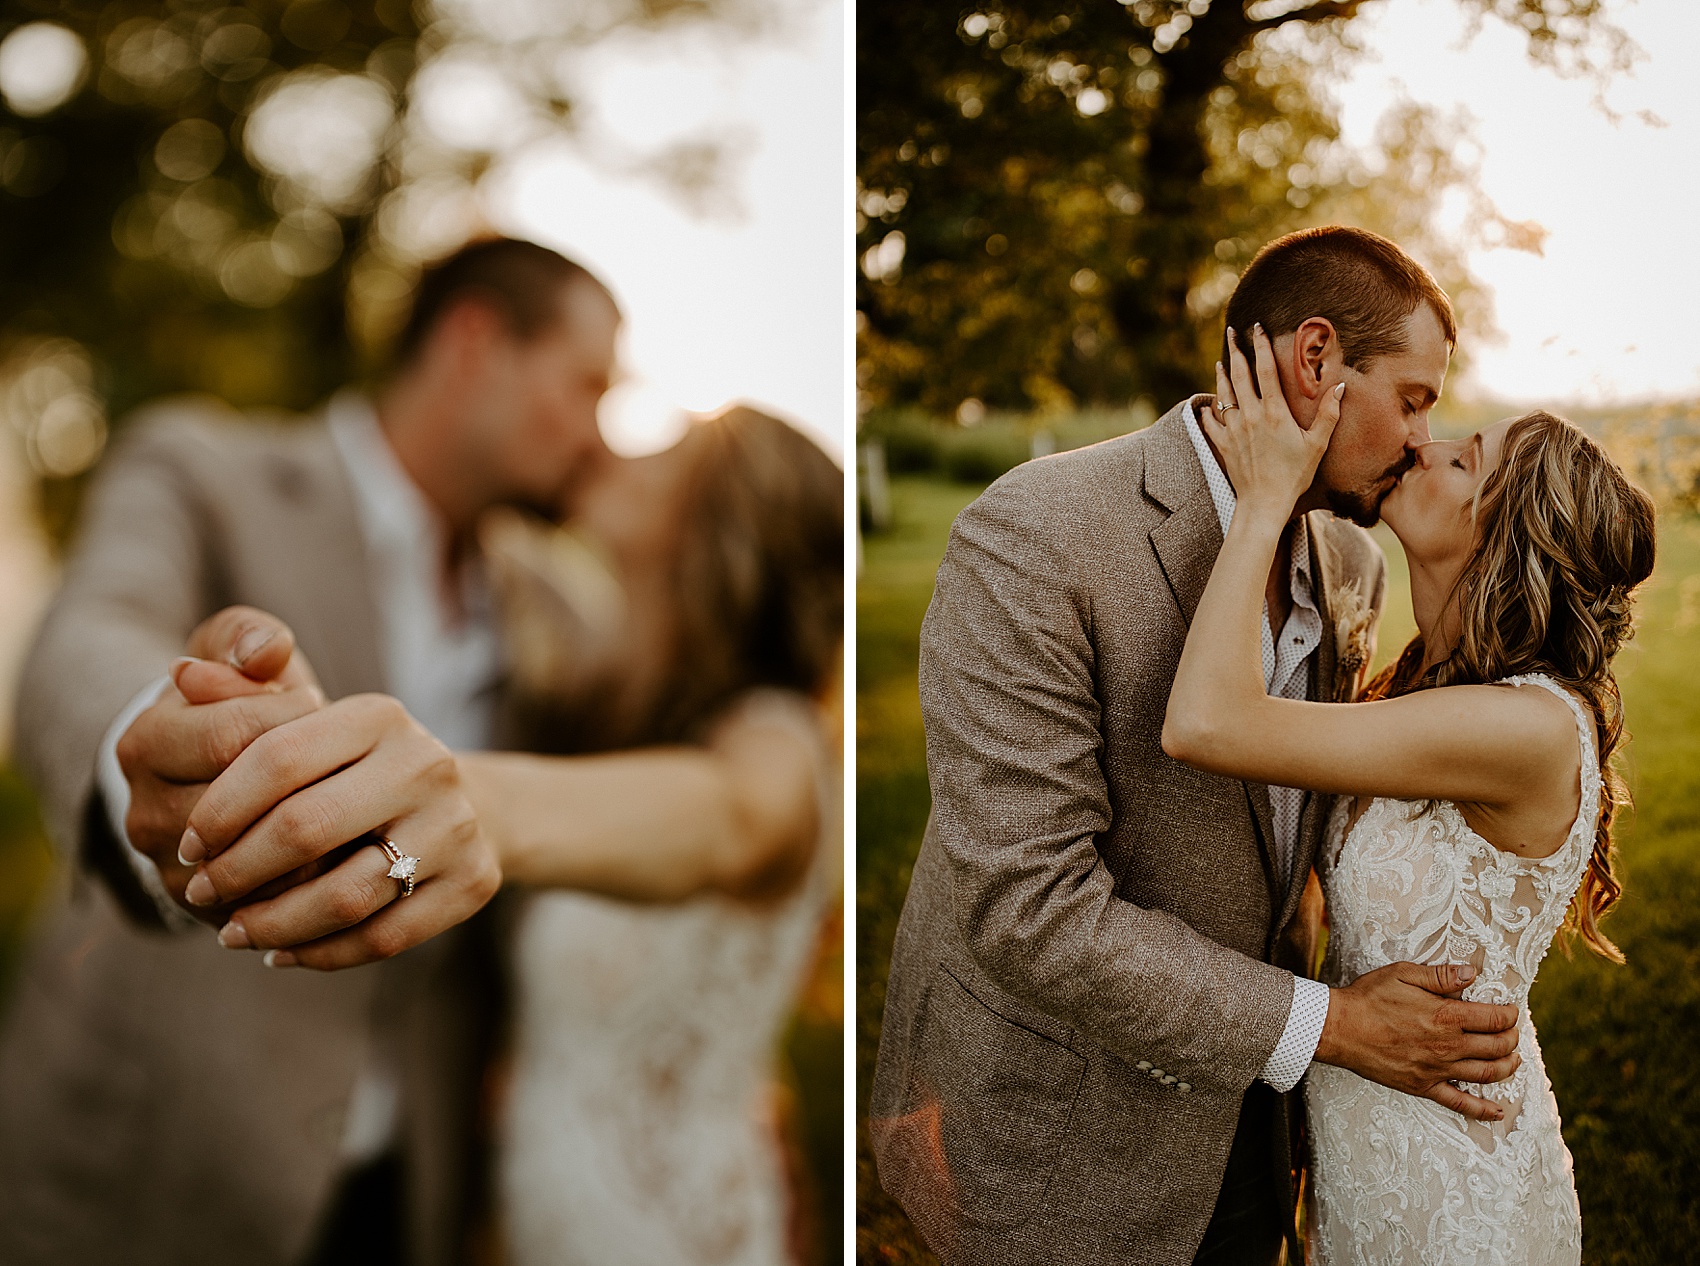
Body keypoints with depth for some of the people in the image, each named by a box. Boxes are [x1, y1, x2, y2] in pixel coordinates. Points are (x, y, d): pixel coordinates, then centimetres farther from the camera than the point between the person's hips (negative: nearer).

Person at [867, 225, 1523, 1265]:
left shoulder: (1352, 562, 0)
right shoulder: (1033, 539, -25)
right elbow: (1026, 908, -28)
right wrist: (1325, 1024, -23)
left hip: (1242, 1092, 7)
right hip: (1057, 1130, -6)